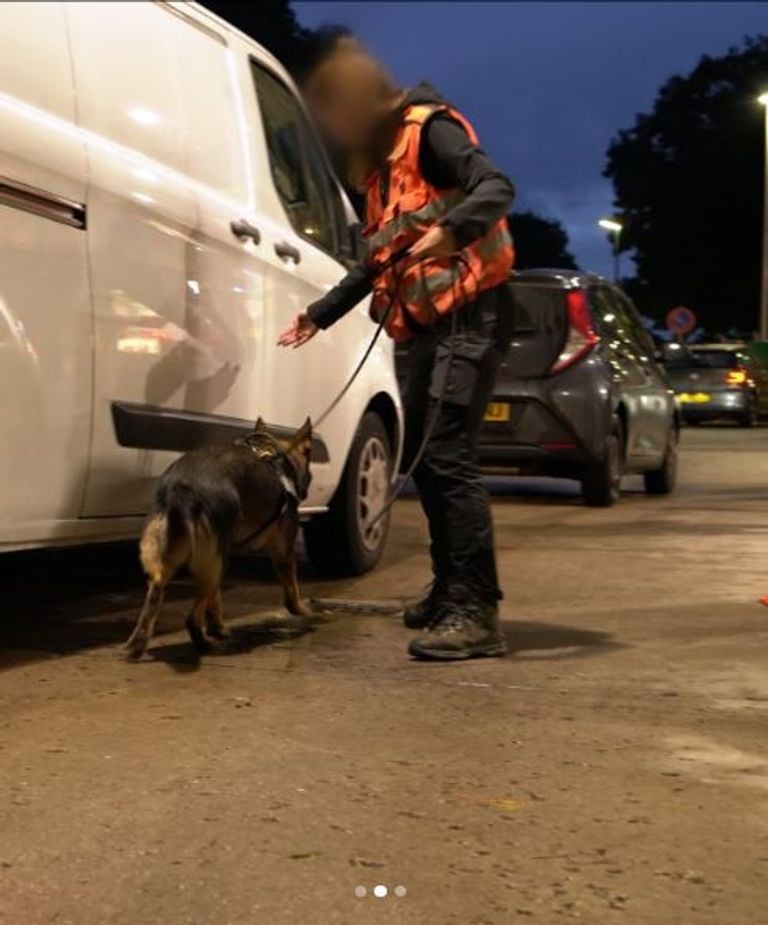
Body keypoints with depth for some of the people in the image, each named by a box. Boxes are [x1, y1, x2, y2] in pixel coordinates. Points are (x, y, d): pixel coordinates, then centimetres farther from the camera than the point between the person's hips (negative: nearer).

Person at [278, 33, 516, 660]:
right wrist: (319, 315, 33)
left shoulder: (429, 130, -5)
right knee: (424, 460, 11)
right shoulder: (380, 159, 22)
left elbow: (498, 187, -22)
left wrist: (451, 231, -40)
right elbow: (380, 261, 30)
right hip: (430, 325, 10)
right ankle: (449, 592, 21)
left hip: (470, 315, -10)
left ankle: (478, 613, -19)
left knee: (450, 458, -17)